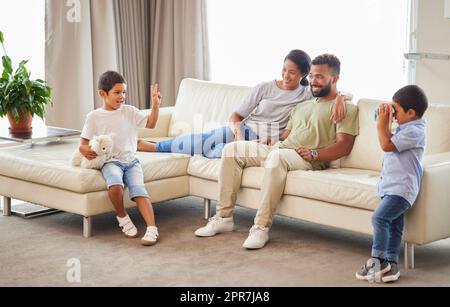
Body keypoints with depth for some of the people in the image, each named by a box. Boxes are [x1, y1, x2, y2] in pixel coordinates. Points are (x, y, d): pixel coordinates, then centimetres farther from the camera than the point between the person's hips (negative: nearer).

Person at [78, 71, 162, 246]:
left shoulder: (129, 111, 9)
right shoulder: (94, 117, 4)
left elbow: (150, 124, 8)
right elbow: (83, 144, 6)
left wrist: (155, 105, -6)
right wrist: (85, 150, -18)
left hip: (131, 160, 2)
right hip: (110, 161, -2)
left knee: (139, 190, -22)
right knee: (115, 186, -32)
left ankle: (152, 228, -30)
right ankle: (122, 217, -6)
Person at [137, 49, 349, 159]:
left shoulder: (307, 95, 4)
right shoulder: (265, 88, 5)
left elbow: (346, 93, 3)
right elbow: (236, 115, 4)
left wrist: (340, 99, -22)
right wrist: (237, 131, -18)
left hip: (268, 142, -1)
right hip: (246, 131, 1)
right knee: (210, 138, -28)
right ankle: (151, 146, -16)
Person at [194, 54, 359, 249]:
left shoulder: (346, 108, 7)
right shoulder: (302, 107, 31)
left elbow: (343, 145, -6)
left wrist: (314, 153, -20)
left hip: (307, 160, -8)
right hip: (278, 149, 8)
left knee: (277, 156, -41)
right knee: (232, 149, -9)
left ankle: (261, 227, -37)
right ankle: (224, 217, -10)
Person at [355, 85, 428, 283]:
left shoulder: (414, 131, -14)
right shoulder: (406, 128, 17)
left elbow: (387, 145, -19)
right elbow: (390, 143, 27)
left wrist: (381, 124, -9)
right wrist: (384, 124, 16)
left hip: (402, 187, -10)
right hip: (393, 185, 10)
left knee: (379, 217, -20)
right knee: (393, 225, 10)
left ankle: (377, 260, -16)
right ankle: (390, 264, 13)